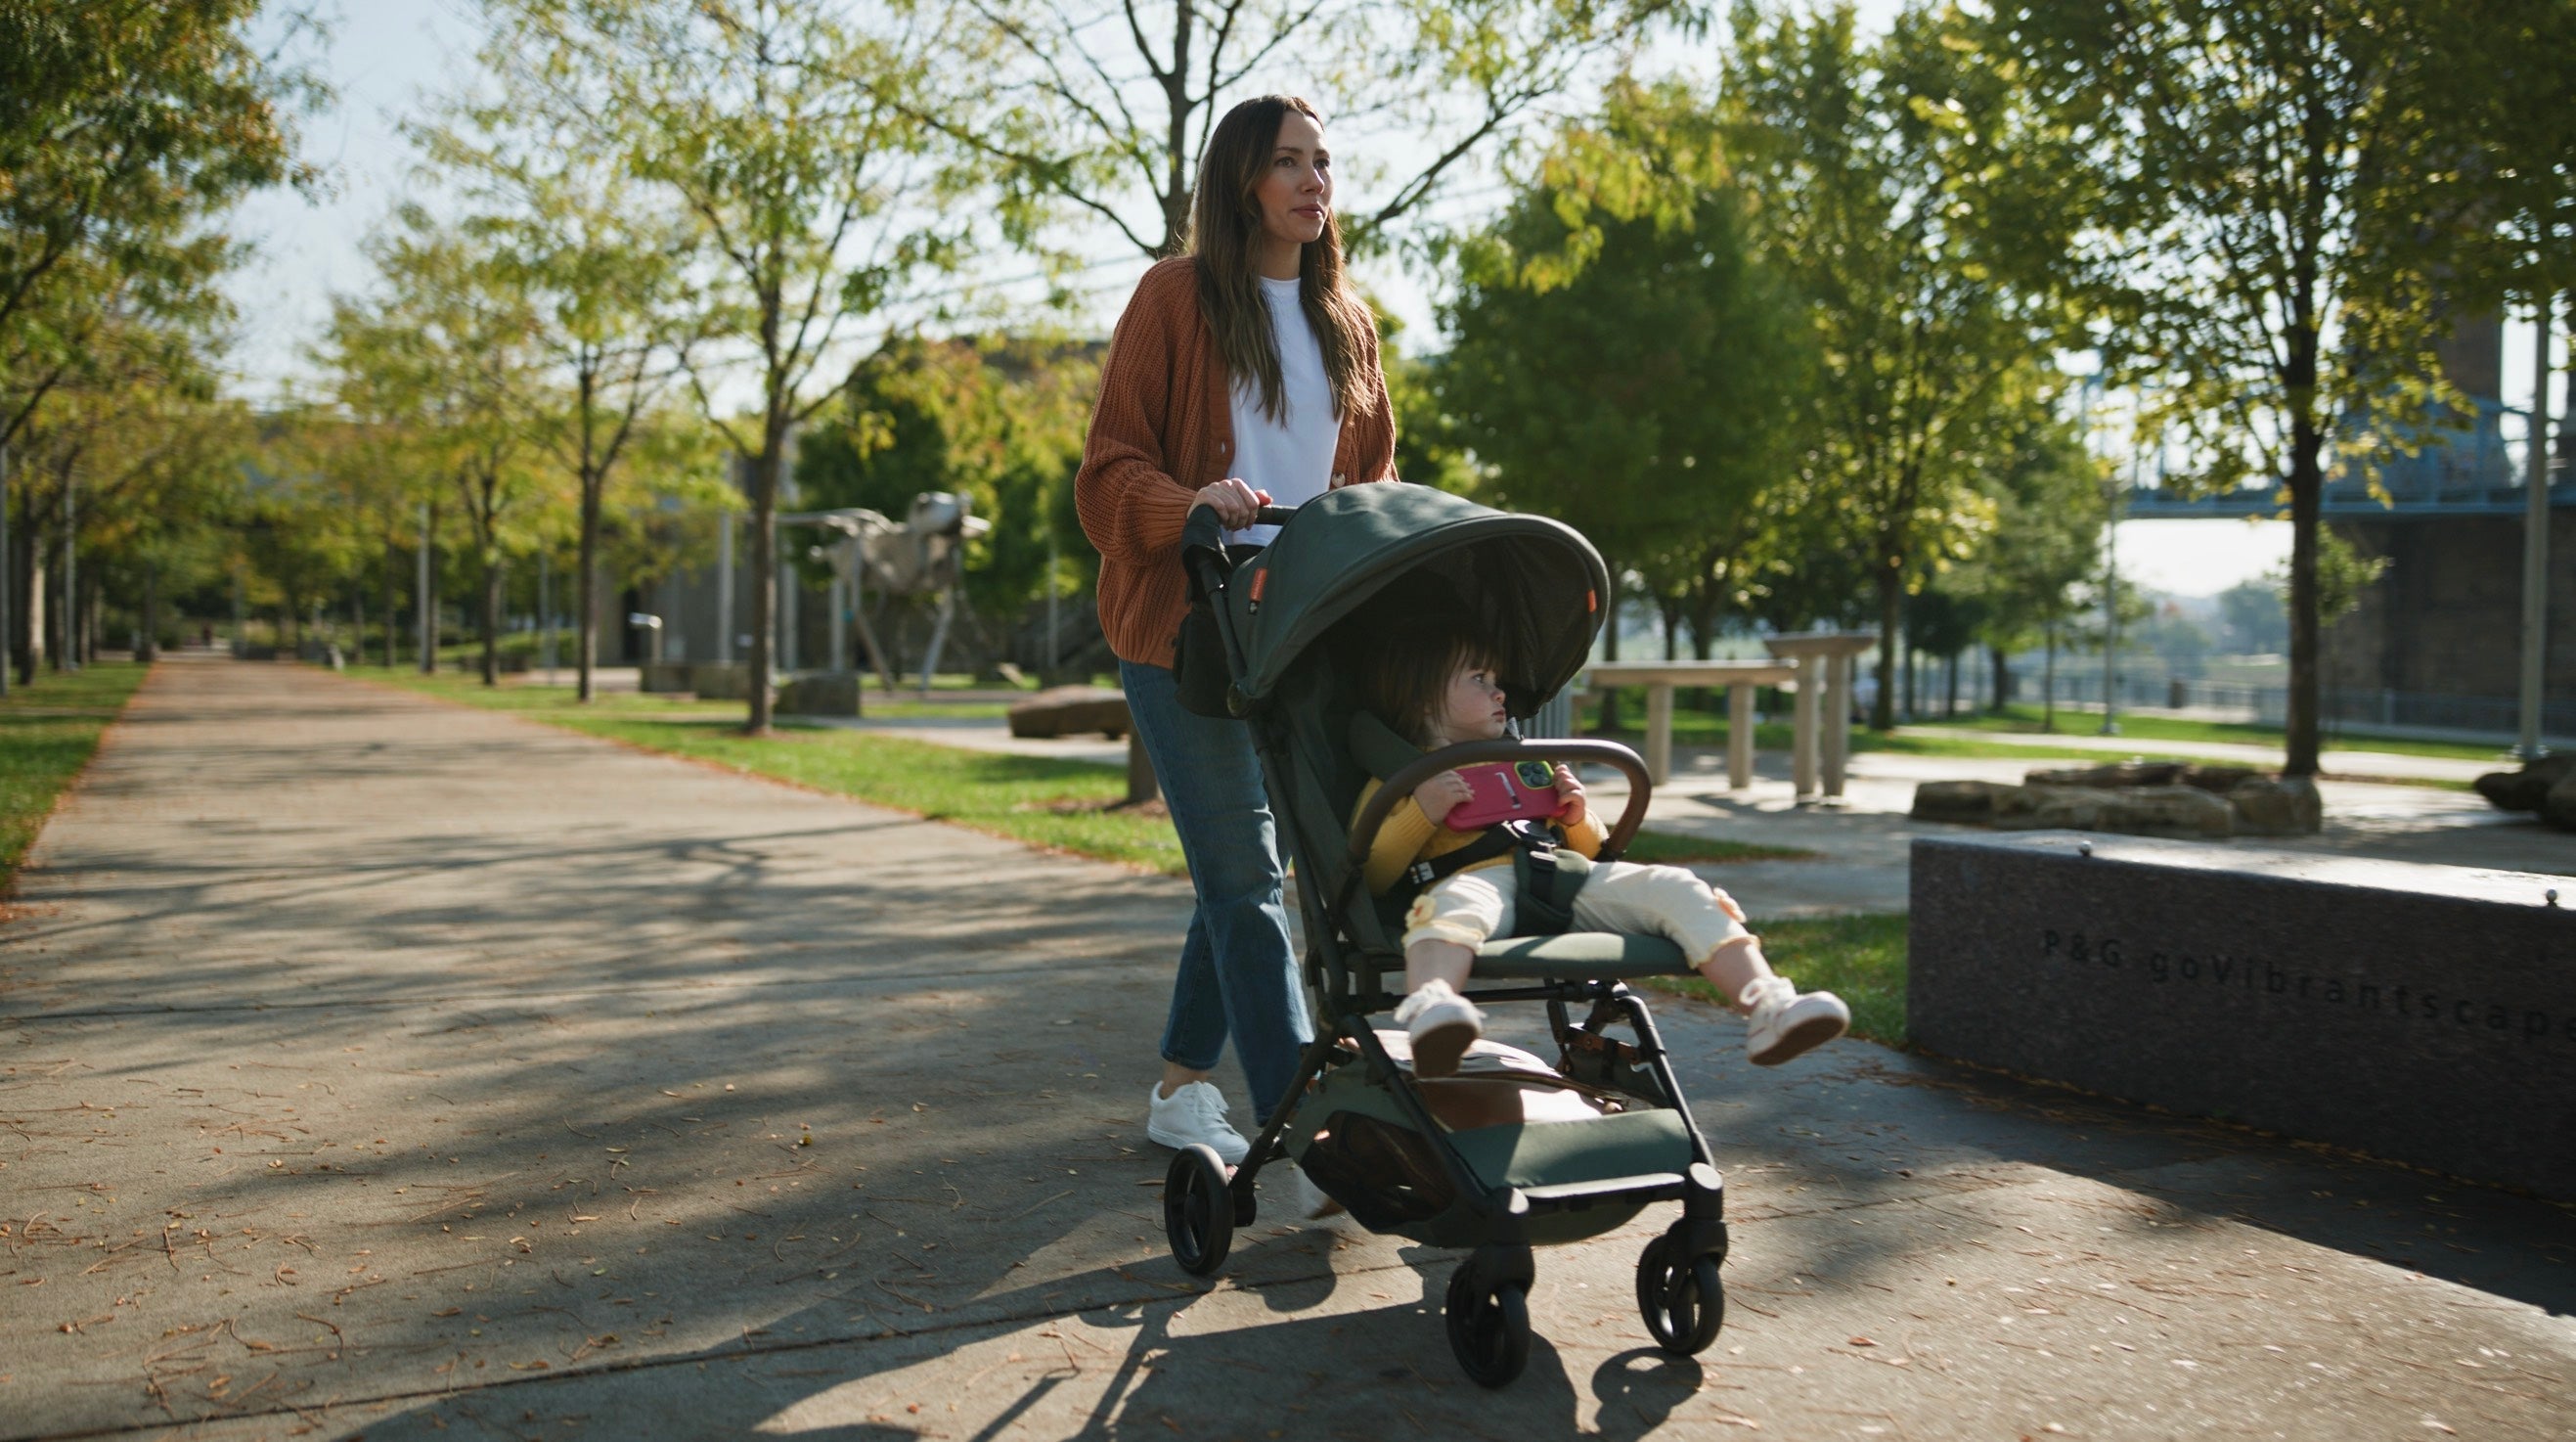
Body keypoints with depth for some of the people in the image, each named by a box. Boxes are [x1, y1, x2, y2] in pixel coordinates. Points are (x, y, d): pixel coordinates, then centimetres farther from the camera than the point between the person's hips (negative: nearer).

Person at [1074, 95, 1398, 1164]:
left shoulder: (1348, 321, 16)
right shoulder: (1174, 300, -1)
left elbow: (1373, 476, 20)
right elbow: (1108, 475, -5)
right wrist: (1193, 504, -26)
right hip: (1181, 631, -6)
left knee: (1242, 865, 11)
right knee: (1243, 876, -10)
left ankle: (1182, 1088, 26)